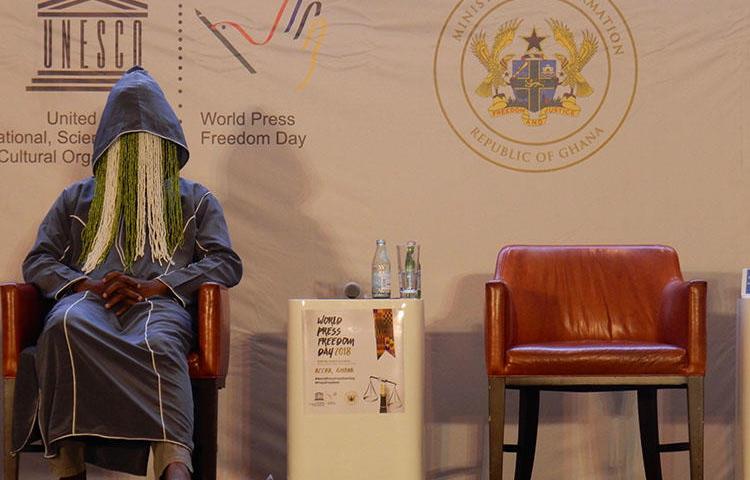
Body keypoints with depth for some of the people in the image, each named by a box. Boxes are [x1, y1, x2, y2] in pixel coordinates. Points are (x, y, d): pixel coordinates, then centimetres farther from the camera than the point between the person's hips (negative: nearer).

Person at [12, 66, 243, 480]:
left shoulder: (195, 199, 28)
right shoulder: (78, 198, 31)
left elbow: (227, 263, 13)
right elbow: (37, 262, 22)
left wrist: (152, 286, -4)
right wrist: (87, 284, -2)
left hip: (160, 302, -1)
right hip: (90, 298, 1)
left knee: (158, 344, -41)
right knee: (66, 326, -40)